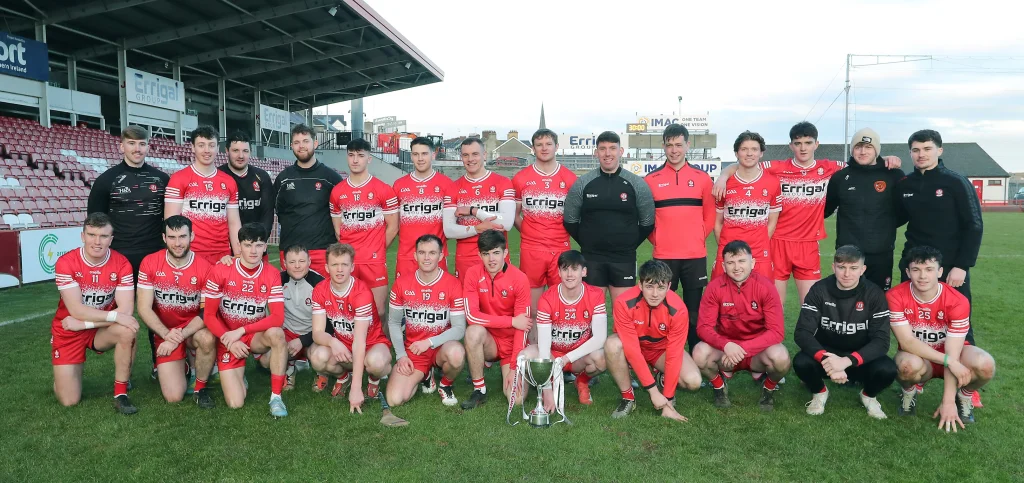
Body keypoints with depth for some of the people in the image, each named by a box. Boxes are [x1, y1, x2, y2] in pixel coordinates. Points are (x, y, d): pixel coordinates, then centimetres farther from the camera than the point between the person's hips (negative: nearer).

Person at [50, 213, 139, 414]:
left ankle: (120, 394, -19)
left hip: (103, 329, 1)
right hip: (69, 331, -1)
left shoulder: (121, 263, -15)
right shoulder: (65, 263, -19)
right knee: (69, 401, -5)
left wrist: (84, 323, -24)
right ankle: (64, 376, 33)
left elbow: (126, 310, -21)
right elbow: (76, 310, -25)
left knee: (128, 330, -35)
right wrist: (114, 316, -34)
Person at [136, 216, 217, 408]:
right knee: (173, 397, -12)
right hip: (165, 333, 1)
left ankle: (200, 388, -9)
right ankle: (181, 368, 26)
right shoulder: (150, 263, -9)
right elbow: (144, 308, -10)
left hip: (194, 329, -1)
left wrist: (179, 337, -24)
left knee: (207, 339, -38)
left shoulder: (204, 267, -13)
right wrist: (167, 334, -24)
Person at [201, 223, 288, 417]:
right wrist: (230, 341, -19)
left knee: (277, 333, -36)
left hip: (256, 337, 1)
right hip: (228, 340, -1)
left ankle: (276, 397, -23)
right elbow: (209, 315, -8)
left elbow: (278, 318, -19)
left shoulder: (272, 276, -11)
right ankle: (237, 376, 25)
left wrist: (240, 331, -26)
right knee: (236, 403, -12)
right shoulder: (220, 271, -13)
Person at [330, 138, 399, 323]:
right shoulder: (337, 191, 9)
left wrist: (377, 251, 3)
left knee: (377, 311, 0)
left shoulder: (383, 189, -1)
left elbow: (392, 227, 2)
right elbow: (337, 228, 14)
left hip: (374, 261, -3)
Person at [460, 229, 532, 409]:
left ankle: (506, 371, 19)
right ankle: (479, 390, -13)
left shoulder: (519, 279, -15)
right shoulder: (473, 274, -10)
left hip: (512, 343, -1)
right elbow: (472, 316, -18)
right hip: (488, 340, 1)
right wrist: (511, 321, -20)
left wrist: (514, 368, -17)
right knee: (474, 331, -33)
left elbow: (522, 327, -14)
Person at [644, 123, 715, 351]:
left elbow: (710, 214, 11)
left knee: (694, 311, 6)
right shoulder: (651, 180, 4)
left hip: (695, 256, 1)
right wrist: (657, 240, 2)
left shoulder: (702, 178, 6)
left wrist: (698, 238, 1)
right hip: (663, 256, 0)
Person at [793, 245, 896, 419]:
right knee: (801, 362, -32)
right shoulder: (819, 290, -13)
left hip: (861, 358, 1)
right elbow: (802, 333, -20)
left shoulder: (874, 294, -12)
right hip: (826, 353, 0)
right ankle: (819, 392, 4)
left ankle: (869, 396, 6)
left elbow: (881, 340, -19)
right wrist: (826, 359, -38)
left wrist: (847, 361, -36)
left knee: (887, 369, -31)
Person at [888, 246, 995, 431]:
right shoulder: (896, 296, -22)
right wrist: (949, 361, -31)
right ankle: (909, 392, 0)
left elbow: (952, 353, -21)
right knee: (909, 364, -38)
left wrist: (948, 402, -22)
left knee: (985, 365, -31)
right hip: (917, 357, -1)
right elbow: (906, 342, -23)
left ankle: (964, 397, 4)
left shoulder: (958, 301, -20)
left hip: (950, 355, 2)